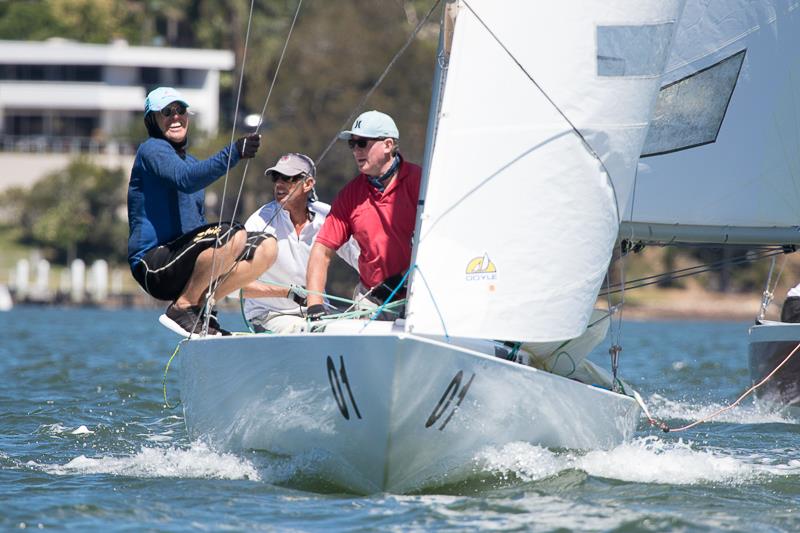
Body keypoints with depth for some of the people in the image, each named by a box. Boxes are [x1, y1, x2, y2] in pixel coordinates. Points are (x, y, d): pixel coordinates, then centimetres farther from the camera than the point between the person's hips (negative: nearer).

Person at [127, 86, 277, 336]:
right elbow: (185, 180, -26)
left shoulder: (191, 162, 23)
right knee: (232, 235, -29)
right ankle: (182, 308, -16)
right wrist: (233, 153, -36)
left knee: (267, 247, -1)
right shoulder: (151, 150, -5)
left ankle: (200, 306, -2)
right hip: (153, 264, -9)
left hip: (184, 265, 9)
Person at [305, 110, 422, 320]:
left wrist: (402, 279, -16)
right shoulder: (351, 192, 9)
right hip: (372, 298, 4)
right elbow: (323, 249, 5)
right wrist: (315, 305, -6)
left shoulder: (418, 181, -6)